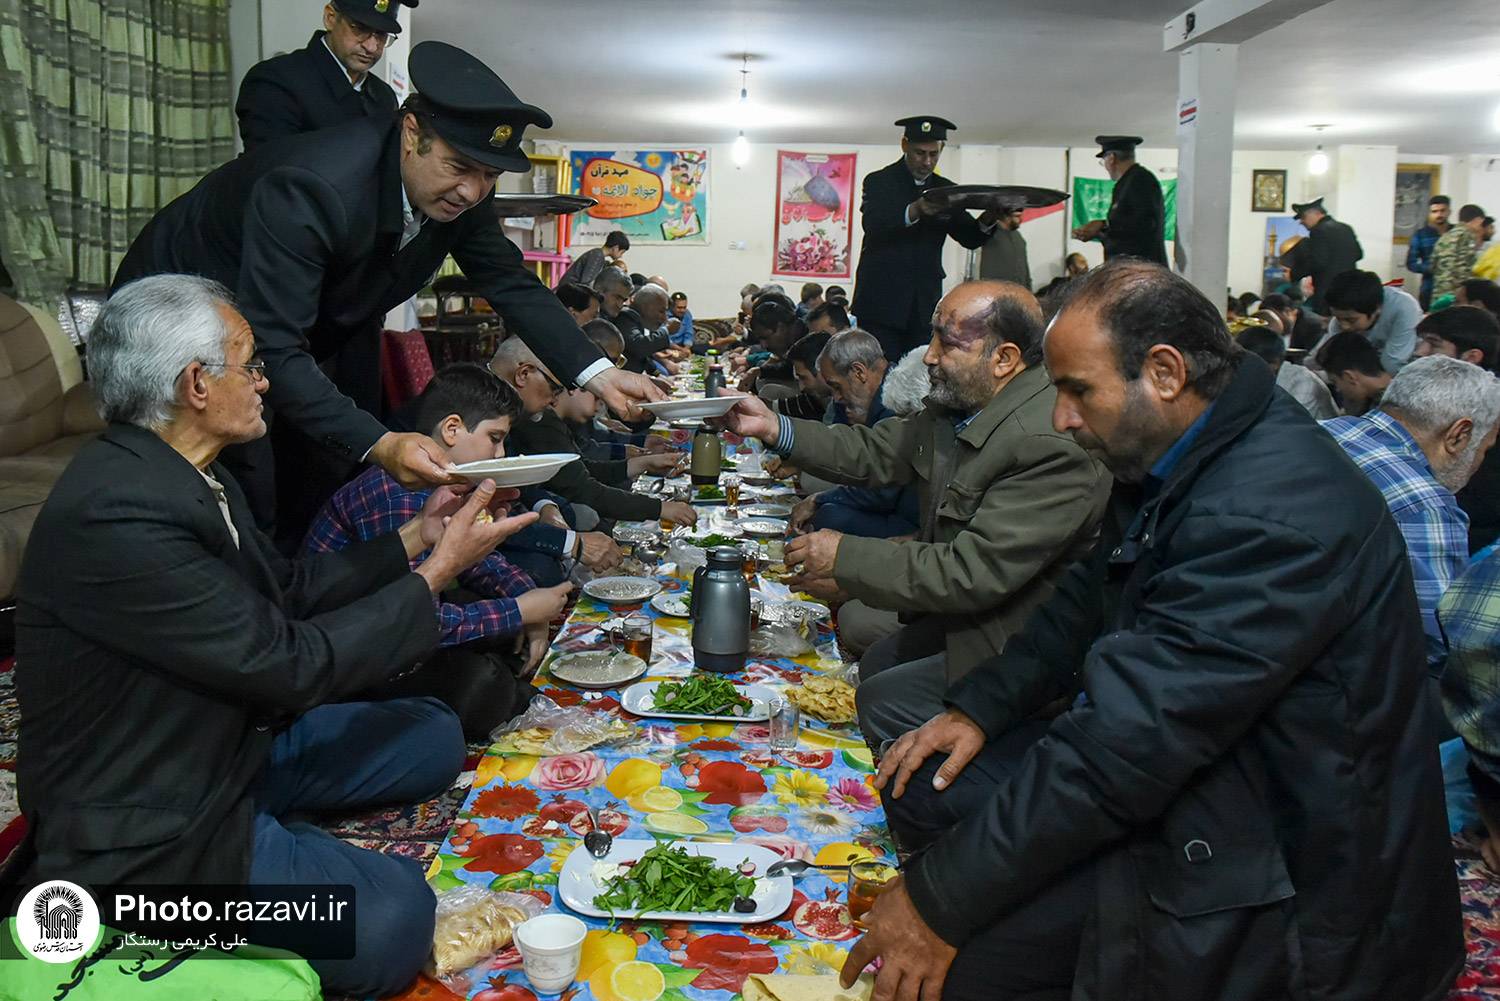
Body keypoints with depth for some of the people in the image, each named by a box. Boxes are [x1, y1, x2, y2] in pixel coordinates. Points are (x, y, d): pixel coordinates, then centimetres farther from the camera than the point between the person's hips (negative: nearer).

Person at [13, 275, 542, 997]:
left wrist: (415, 538, 6)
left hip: (232, 741, 10)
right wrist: (437, 571, -17)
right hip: (150, 826, -10)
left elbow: (288, 588, 11)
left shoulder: (189, 476, 1)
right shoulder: (113, 516, -29)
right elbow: (292, 662, -26)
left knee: (433, 738, 10)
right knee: (389, 922, -25)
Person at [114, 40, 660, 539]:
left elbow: (513, 284, -5)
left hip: (299, 339, 7)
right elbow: (271, 351, -40)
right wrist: (379, 445, -51)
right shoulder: (312, 188, -37)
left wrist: (599, 374, -17)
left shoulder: (459, 192, -15)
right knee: (252, 512, -14)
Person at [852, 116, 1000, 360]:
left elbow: (970, 238, 6)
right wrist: (914, 211, -36)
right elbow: (872, 225, -18)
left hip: (925, 306, 4)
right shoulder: (879, 182, 1)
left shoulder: (945, 190, 13)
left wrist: (988, 219, -17)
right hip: (882, 301, -4)